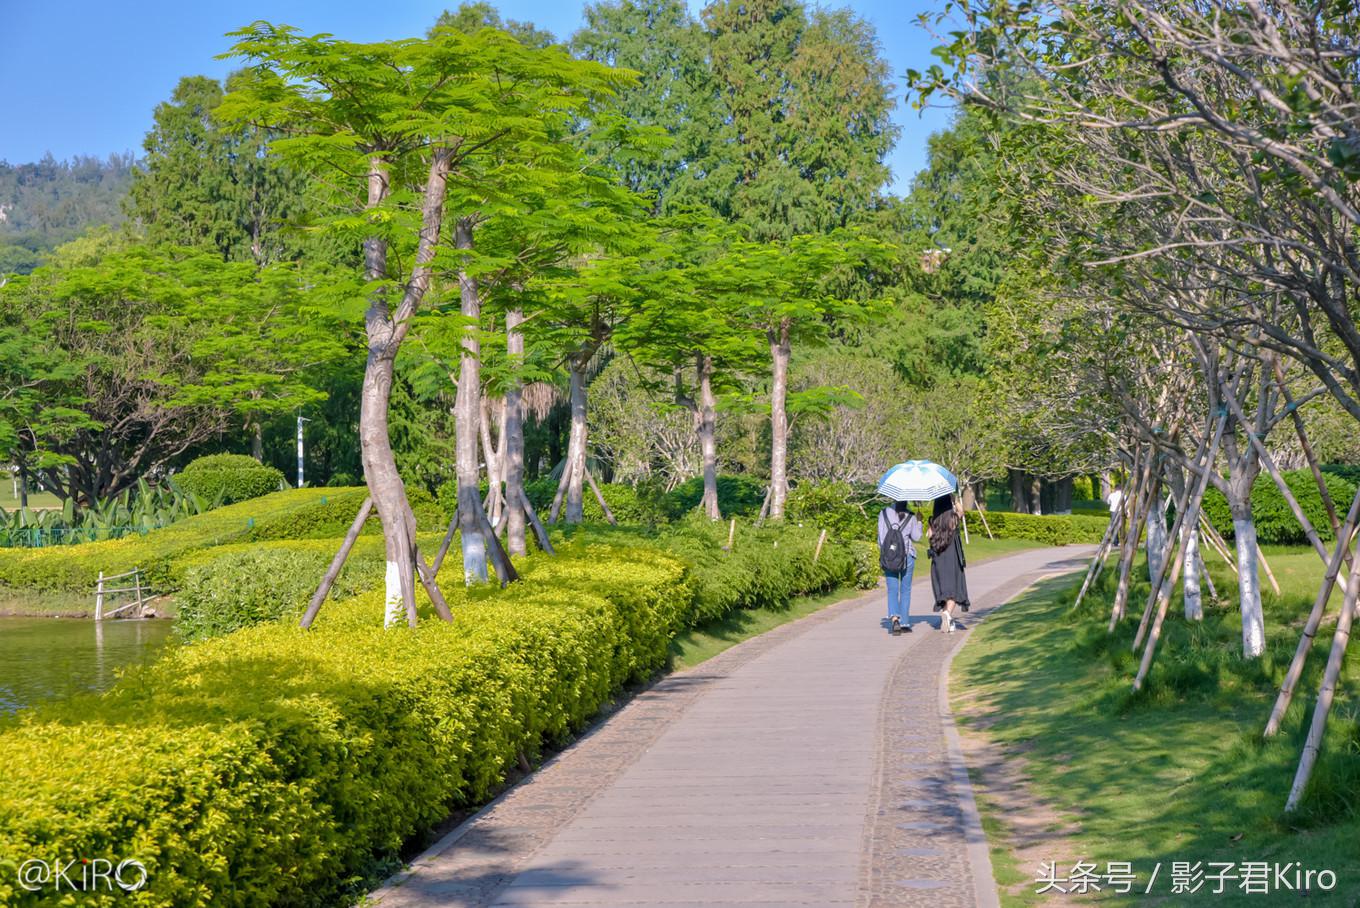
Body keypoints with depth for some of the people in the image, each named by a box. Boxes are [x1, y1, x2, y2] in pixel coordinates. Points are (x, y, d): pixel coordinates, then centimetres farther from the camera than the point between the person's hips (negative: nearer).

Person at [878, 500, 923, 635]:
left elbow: (881, 535, -1)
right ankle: (904, 623, 10)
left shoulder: (884, 513, -1)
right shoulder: (910, 516, -3)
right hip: (907, 555, 0)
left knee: (892, 590, 2)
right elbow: (916, 537, 5)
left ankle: (894, 617, -21)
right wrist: (919, 522, 20)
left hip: (888, 556, 0)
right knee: (905, 590, 10)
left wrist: (882, 554, 8)